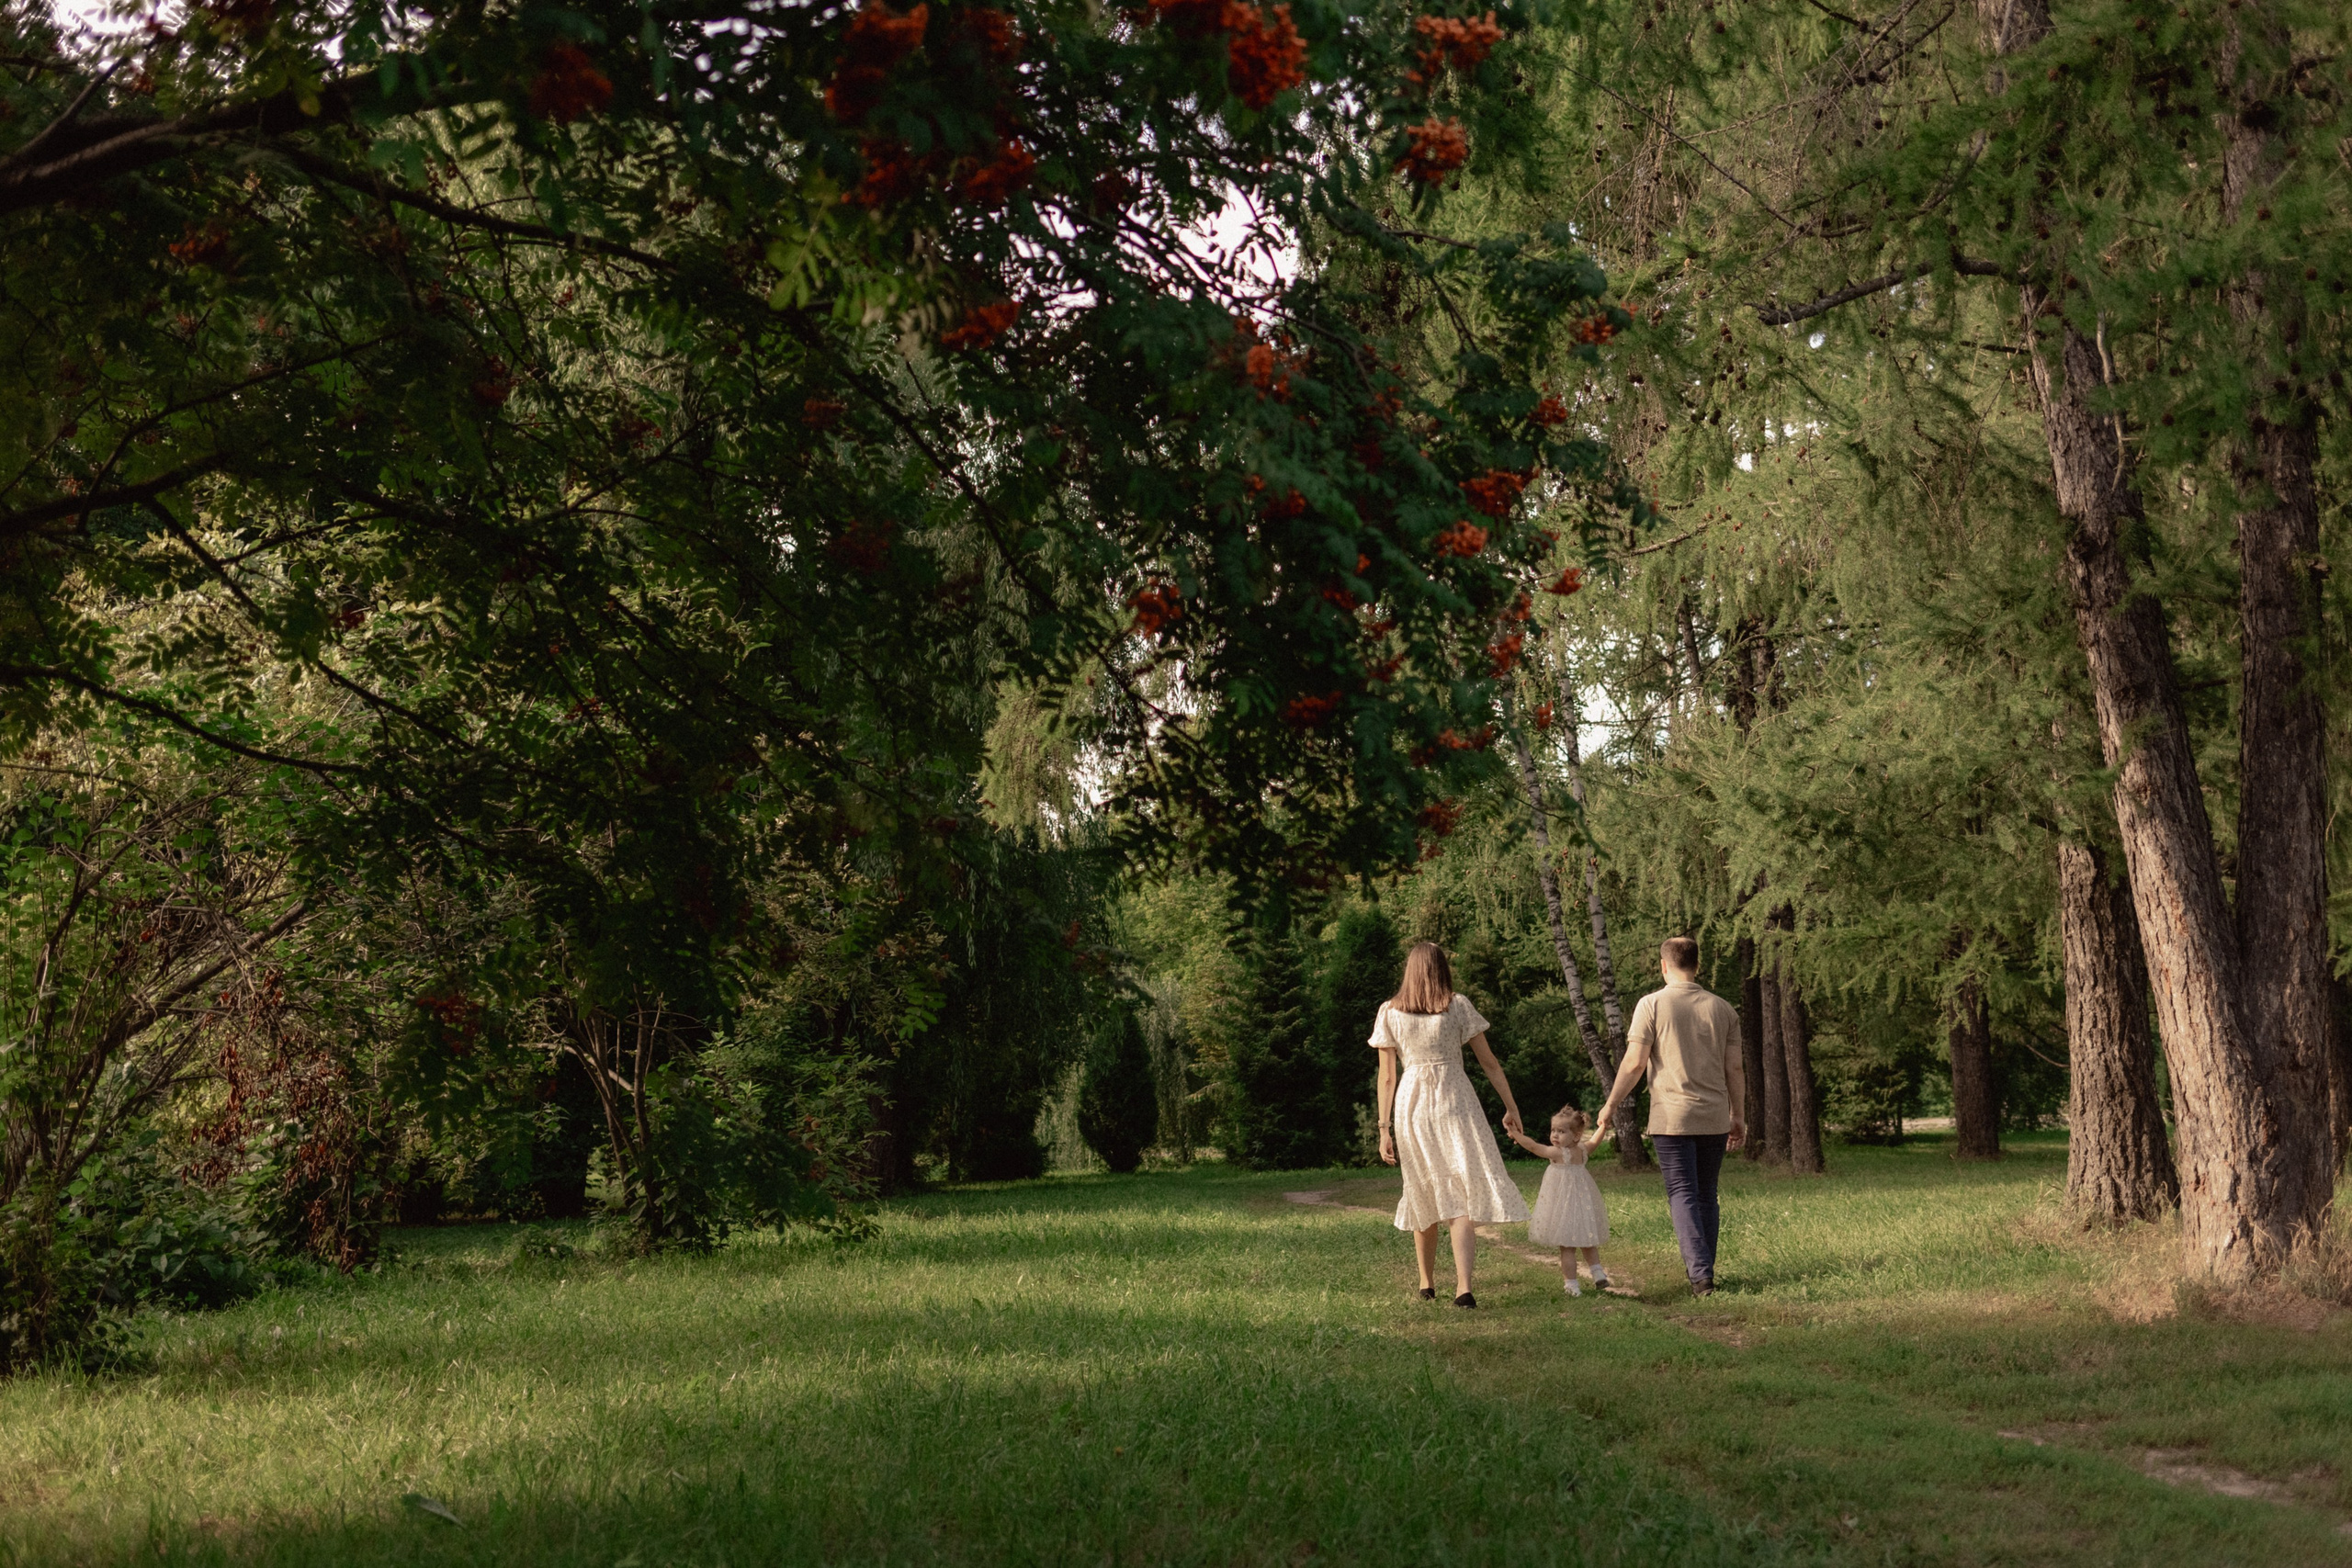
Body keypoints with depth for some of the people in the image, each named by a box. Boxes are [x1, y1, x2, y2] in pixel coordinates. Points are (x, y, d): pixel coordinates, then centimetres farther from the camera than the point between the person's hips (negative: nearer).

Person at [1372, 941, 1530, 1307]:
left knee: (1425, 1195, 17)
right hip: (1455, 1103, -2)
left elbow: (1387, 1077, 1)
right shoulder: (1458, 1005, 0)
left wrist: (1384, 1129, 3)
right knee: (1464, 1194, -5)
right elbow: (1488, 1061, 2)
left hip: (1411, 1105, 2)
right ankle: (1463, 1287, -19)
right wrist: (1511, 1106, 10)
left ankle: (1427, 1284, 28)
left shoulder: (1390, 1013, 3)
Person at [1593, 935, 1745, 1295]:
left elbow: (1634, 1063, -9)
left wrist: (1611, 1104, 2)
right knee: (1707, 1197, 14)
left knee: (1683, 1195, -3)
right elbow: (1734, 1069, 8)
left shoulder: (1652, 1005, -5)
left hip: (1671, 1117, -4)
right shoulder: (1722, 1008, 6)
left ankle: (1700, 1273, -15)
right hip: (1714, 1117, 4)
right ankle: (1702, 1271, 20)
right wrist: (1737, 1117, 17)